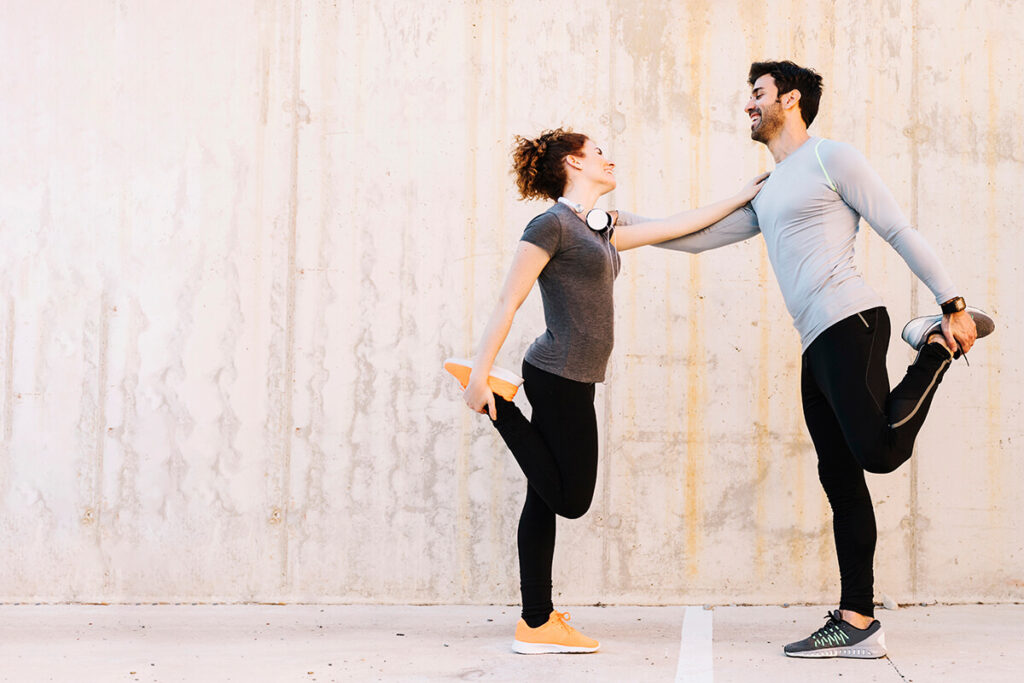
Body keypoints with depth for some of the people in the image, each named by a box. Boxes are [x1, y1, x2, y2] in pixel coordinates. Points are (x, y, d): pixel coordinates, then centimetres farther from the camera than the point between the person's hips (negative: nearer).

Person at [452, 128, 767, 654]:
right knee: (570, 498, -1)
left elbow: (674, 227, 22)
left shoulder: (597, 230, 18)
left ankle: (537, 624, 11)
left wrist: (743, 197, 23)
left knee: (547, 499, 8)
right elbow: (507, 303, -13)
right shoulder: (552, 225, -9)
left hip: (566, 381, 9)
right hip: (561, 378, -9)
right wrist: (479, 376, -17)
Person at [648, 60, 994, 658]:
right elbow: (697, 237, 29)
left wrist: (954, 304, -7)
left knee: (879, 450, -26)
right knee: (840, 478, 3)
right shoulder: (767, 193, 27)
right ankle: (857, 622, 3)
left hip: (850, 321, -8)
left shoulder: (832, 159, 2)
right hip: (817, 344, 8)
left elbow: (902, 233, -2)